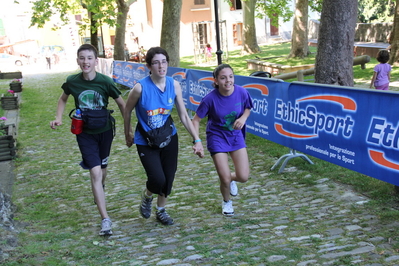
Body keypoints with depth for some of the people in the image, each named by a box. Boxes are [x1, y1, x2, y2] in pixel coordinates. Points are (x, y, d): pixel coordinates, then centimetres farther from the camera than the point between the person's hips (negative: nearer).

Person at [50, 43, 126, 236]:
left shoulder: (105, 81, -16)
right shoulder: (72, 81, -12)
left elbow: (122, 104, -4)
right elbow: (63, 99, 10)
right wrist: (58, 118, -5)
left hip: (105, 131, 1)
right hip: (85, 133, -1)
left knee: (102, 168, 21)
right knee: (95, 172, -12)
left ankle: (100, 192, 56)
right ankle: (105, 219, -11)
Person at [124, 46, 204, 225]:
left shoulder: (174, 85, -10)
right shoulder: (140, 87, -21)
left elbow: (184, 116, -6)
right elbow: (127, 111, -5)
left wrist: (196, 140, -12)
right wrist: (128, 135, 6)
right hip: (146, 142, -3)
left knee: (169, 178, 9)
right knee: (158, 180, -14)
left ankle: (161, 210, 38)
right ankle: (147, 196, 24)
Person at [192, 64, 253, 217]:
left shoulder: (241, 92, -17)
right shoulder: (210, 99, -23)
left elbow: (248, 108, 5)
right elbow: (196, 120, -12)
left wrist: (243, 118, -16)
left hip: (236, 136, 3)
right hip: (217, 137, -2)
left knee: (243, 177, -5)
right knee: (225, 179, -6)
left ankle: (231, 178, 35)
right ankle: (226, 202, 30)